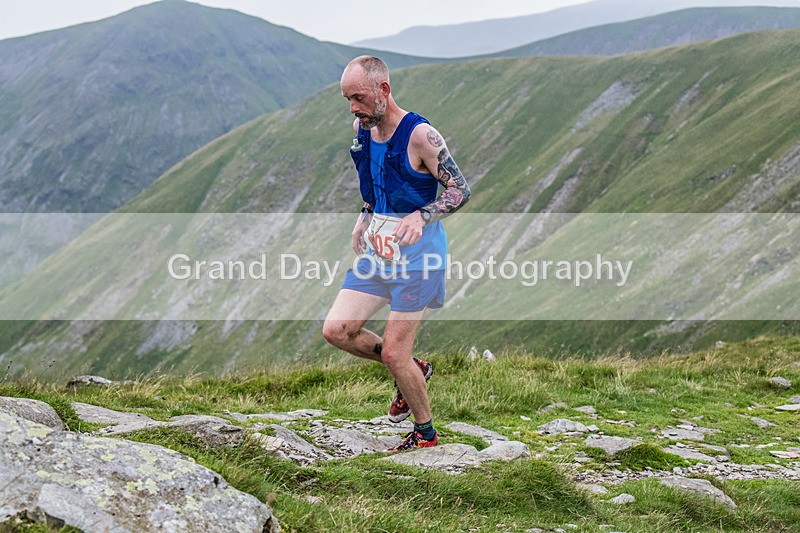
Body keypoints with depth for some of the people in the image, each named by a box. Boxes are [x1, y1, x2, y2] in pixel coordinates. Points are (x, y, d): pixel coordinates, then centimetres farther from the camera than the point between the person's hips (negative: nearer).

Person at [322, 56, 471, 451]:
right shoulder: (362, 128, 5)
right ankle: (413, 370, 22)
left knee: (393, 353, -4)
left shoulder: (420, 136, -18)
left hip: (415, 252, -8)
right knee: (336, 330, 1)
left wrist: (420, 216, -30)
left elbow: (460, 191, -15)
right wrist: (364, 218, 13)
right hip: (377, 248, 8)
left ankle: (425, 433, 18)